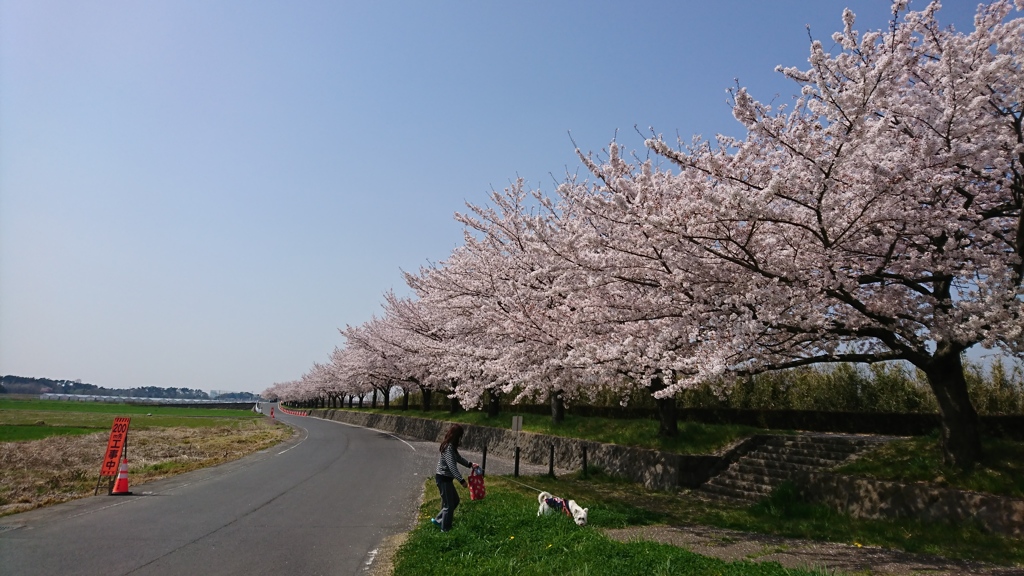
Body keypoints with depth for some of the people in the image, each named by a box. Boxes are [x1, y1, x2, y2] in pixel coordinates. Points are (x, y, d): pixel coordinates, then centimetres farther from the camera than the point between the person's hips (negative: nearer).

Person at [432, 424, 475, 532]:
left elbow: (458, 458, 19)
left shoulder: (451, 446, 7)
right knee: (449, 504, 3)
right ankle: (445, 529, 17)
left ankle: (438, 520, 28)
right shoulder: (449, 448, -24)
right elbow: (452, 466, -28)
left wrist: (470, 464, 7)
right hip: (443, 478, -10)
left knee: (455, 500, 19)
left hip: (446, 478, 10)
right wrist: (461, 480, -28)